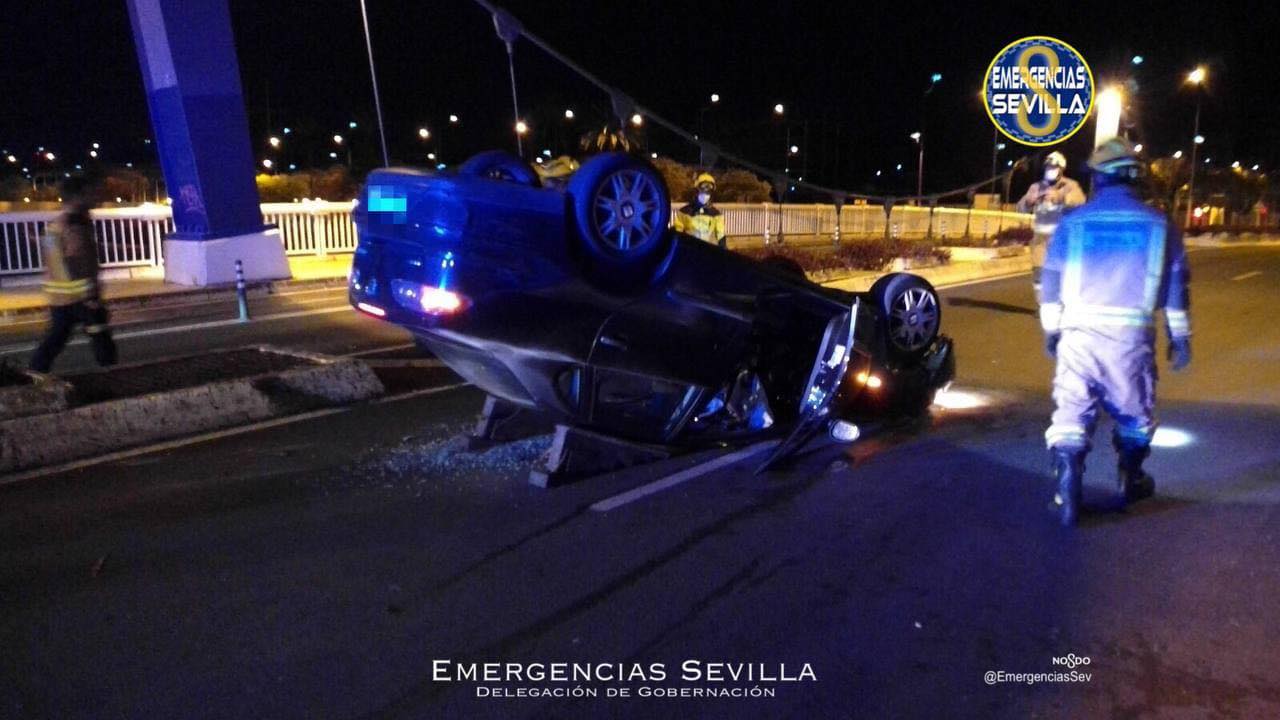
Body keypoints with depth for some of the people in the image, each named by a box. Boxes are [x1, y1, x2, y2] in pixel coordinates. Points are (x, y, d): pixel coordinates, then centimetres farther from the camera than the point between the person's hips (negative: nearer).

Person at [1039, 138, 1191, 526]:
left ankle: (1067, 496, -5)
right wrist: (1179, 338, 14)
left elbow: (1051, 282, 7)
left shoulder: (1072, 223, 5)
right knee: (1135, 414, 19)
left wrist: (1050, 329, 16)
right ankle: (1129, 483, 33)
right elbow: (1176, 287, 7)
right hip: (1131, 335, 0)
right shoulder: (1159, 226, 5)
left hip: (1078, 332, 0)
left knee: (1072, 414, 4)